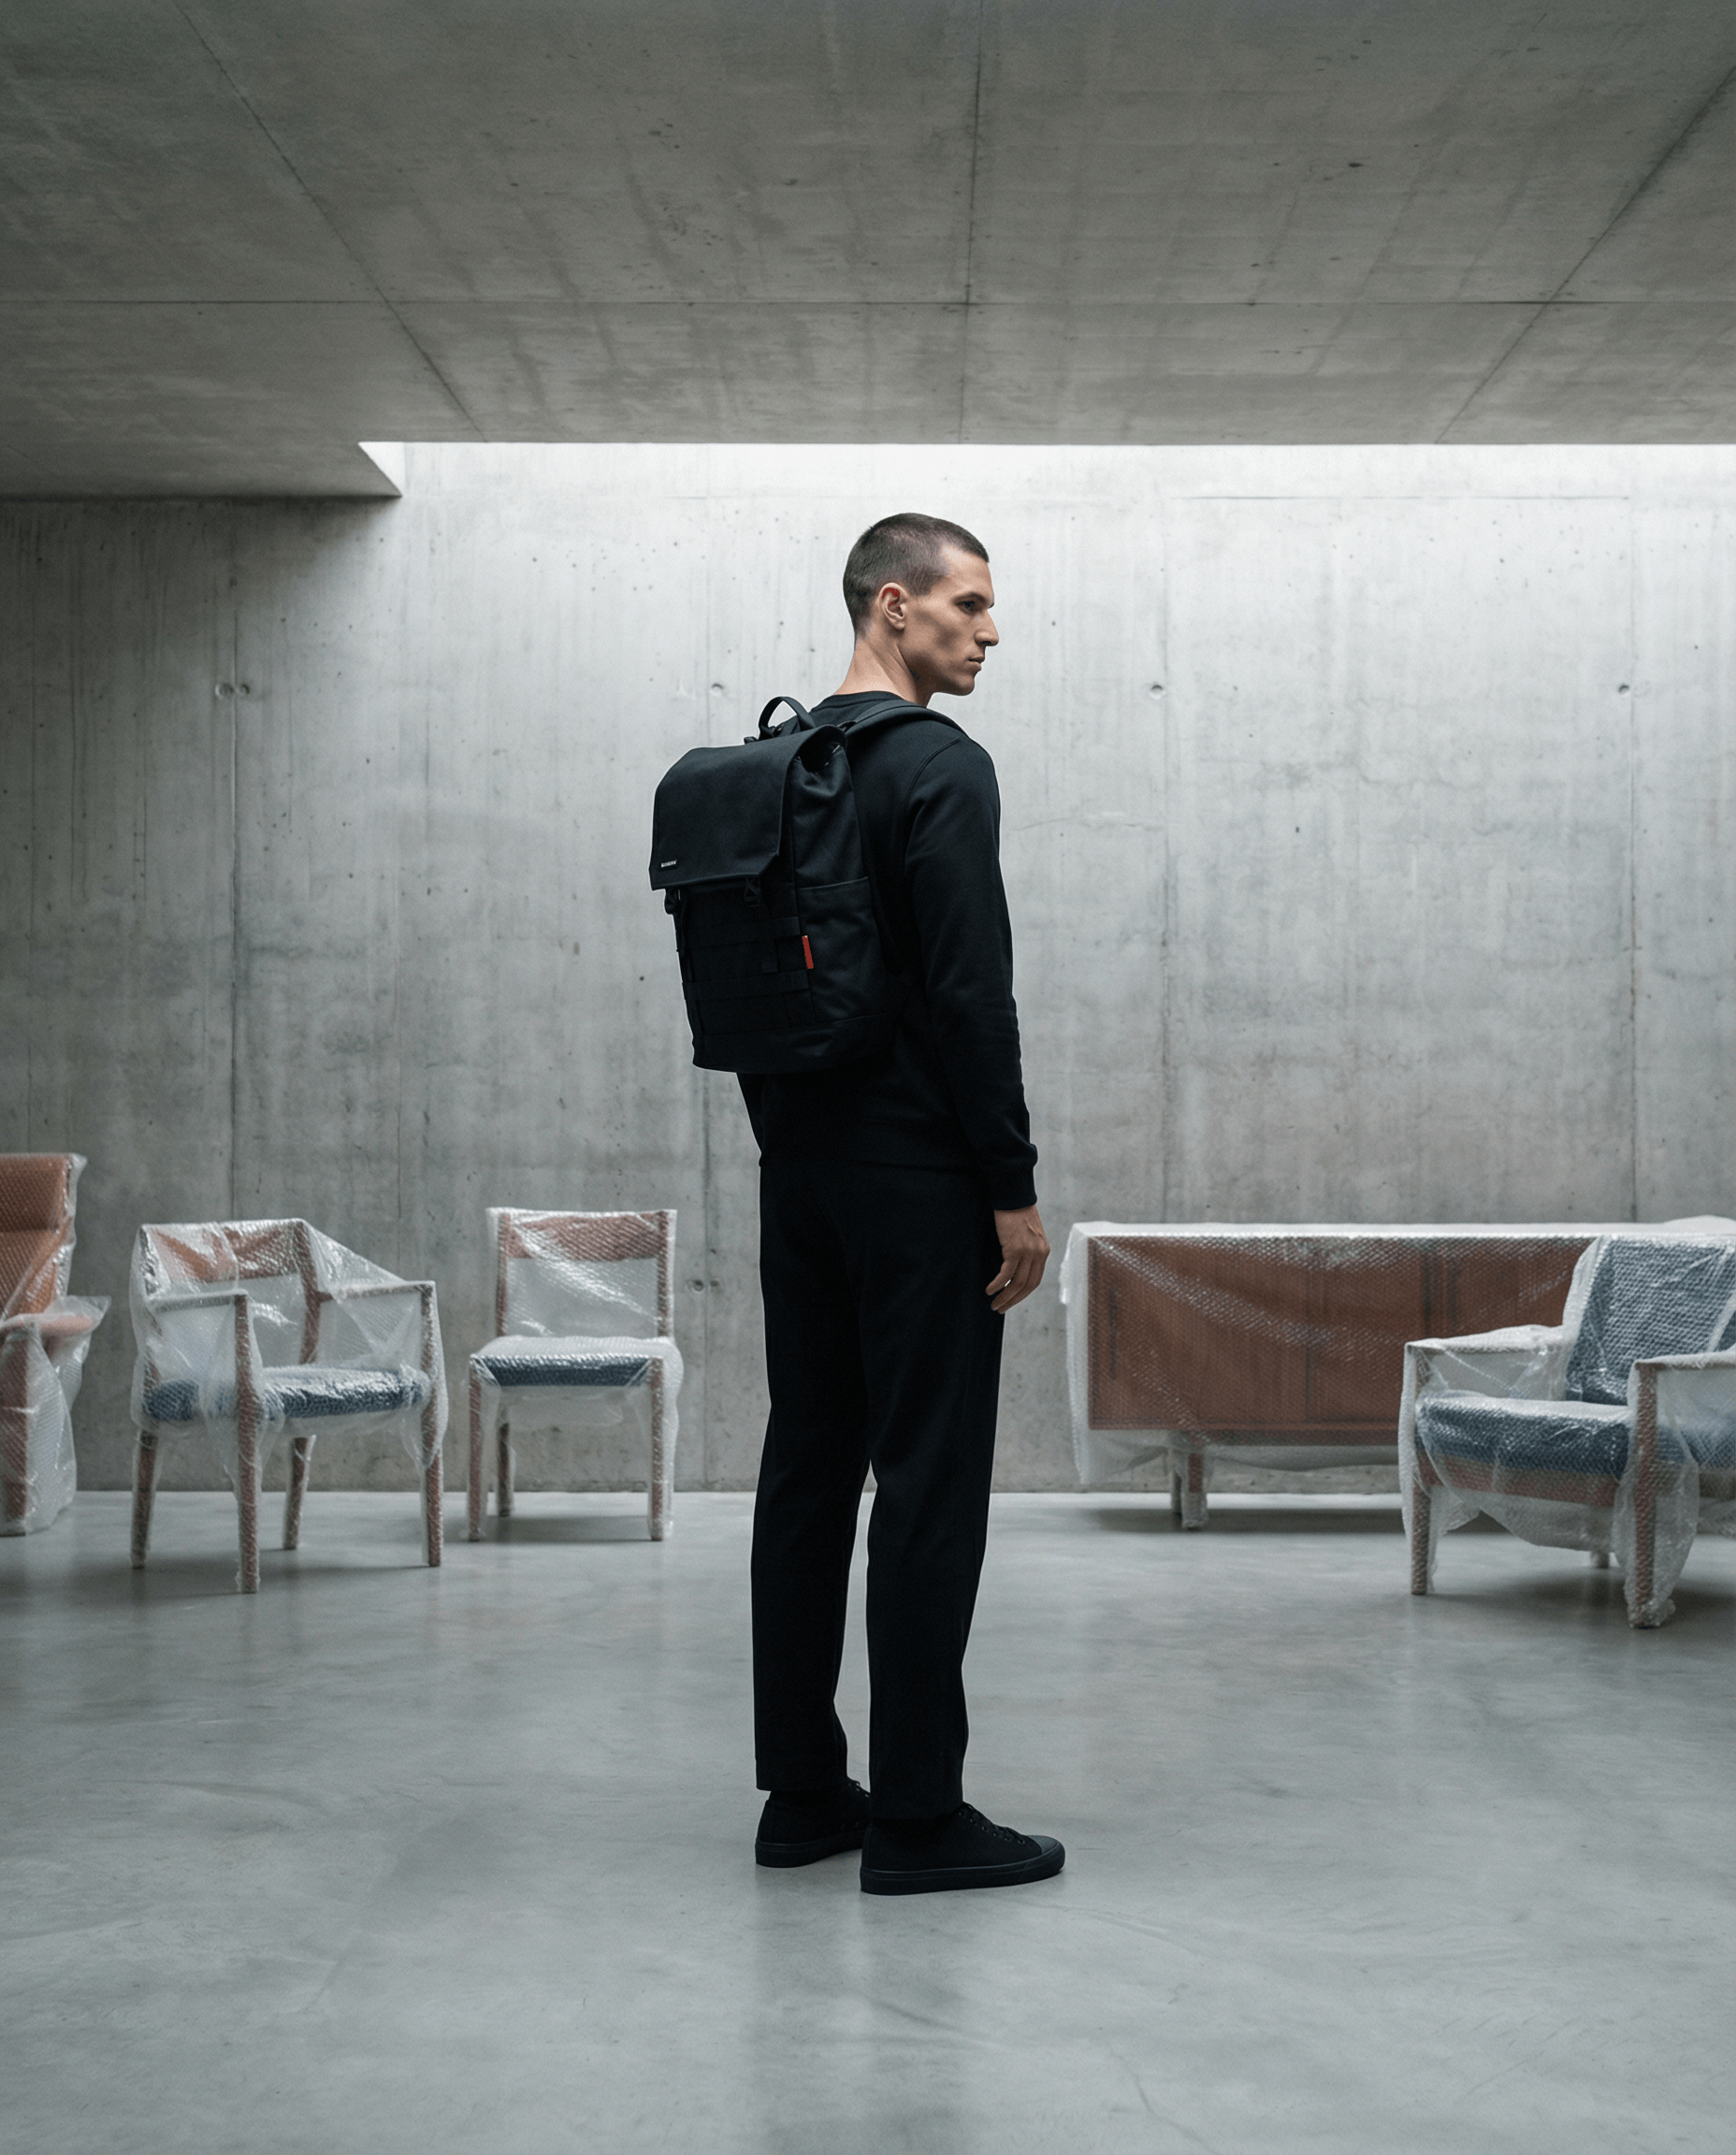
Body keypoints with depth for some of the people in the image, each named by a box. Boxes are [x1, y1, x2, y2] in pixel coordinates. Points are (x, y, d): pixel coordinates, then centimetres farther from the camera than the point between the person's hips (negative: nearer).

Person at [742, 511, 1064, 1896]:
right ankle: (918, 1818, 0)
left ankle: (802, 1792, 17)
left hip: (797, 1164, 9)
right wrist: (1014, 1193, -16)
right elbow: (971, 994, -20)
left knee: (808, 1466, 11)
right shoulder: (942, 769, -13)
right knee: (931, 1481, -5)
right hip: (916, 1174, -9)